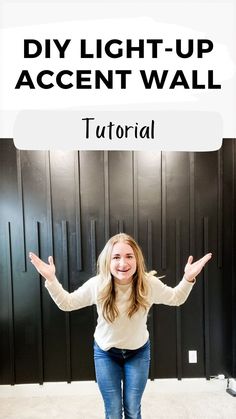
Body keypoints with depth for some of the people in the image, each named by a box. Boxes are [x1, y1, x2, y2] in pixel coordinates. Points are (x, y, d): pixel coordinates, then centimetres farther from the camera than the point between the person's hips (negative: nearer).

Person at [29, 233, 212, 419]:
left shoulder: (149, 283, -24)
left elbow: (175, 298, -5)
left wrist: (188, 279, -22)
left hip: (138, 352, 1)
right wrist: (51, 279, -24)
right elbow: (67, 303, -10)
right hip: (106, 353, 0)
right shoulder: (97, 285, -25)